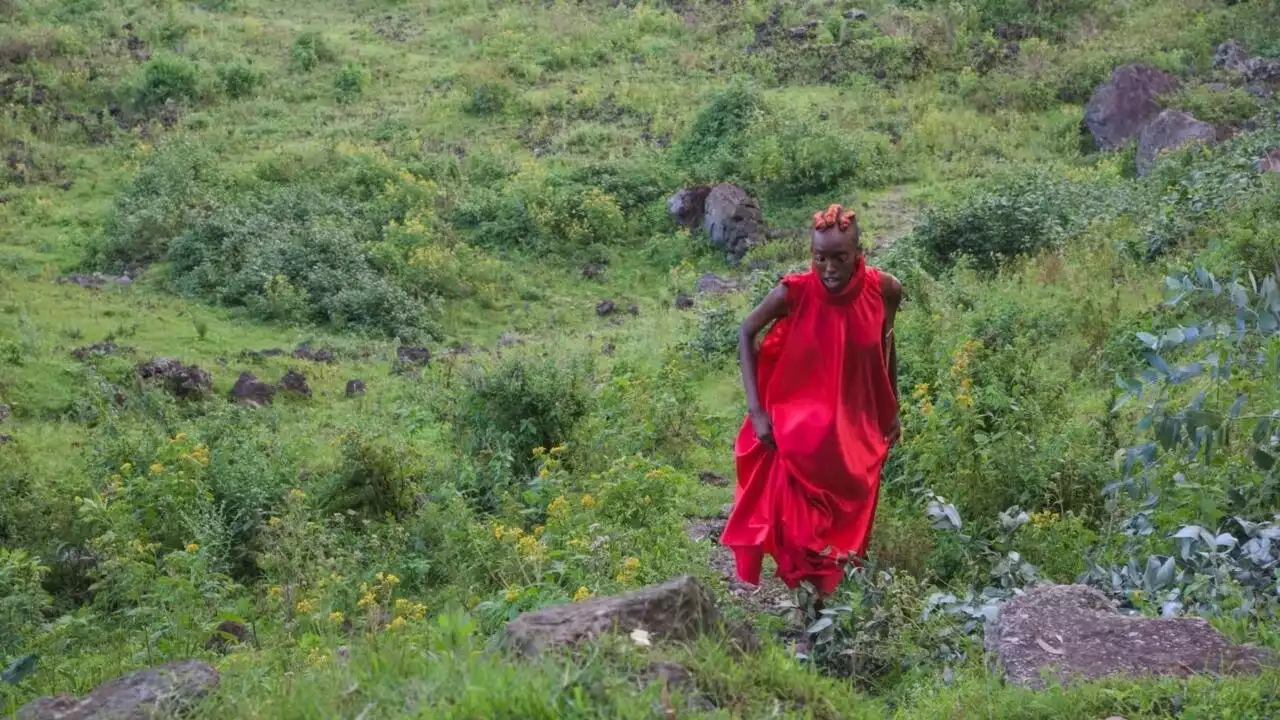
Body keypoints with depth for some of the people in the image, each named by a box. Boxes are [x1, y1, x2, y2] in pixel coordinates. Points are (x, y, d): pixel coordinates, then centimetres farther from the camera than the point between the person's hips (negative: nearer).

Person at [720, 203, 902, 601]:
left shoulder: (884, 290, -16)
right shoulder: (794, 293, -22)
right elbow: (746, 333, -7)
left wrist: (893, 410, 10)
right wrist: (756, 409, -11)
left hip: (856, 426, 2)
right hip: (798, 423, -2)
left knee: (847, 518, 16)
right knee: (796, 519, 1)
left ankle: (836, 592, 36)